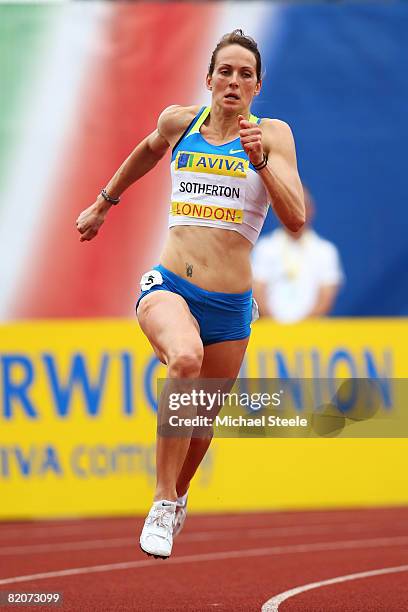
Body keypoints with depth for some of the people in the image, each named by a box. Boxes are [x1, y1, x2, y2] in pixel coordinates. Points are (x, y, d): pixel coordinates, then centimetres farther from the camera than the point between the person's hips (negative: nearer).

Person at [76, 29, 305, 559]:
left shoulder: (273, 134, -1)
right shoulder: (178, 122, 5)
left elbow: (296, 218, -11)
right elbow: (148, 152, 29)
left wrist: (261, 159, -22)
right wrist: (103, 204, 39)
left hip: (230, 305, 1)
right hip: (168, 286, -1)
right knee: (185, 359, -34)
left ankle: (176, 499, 47)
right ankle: (163, 501, -23)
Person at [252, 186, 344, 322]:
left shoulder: (325, 251, 10)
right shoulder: (264, 248, 11)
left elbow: (326, 300, 3)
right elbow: (258, 295, 4)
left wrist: (304, 322, -11)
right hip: (272, 326, 0)